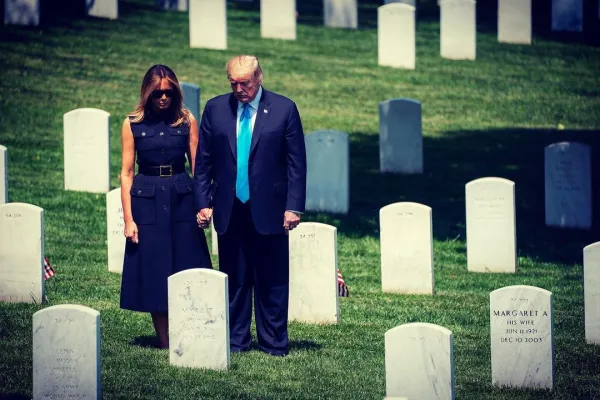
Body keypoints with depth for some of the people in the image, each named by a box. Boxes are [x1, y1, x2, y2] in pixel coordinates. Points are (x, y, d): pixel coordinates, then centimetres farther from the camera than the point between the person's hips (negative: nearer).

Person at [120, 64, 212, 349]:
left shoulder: (187, 121, 3)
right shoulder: (133, 124, 1)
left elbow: (197, 165, 4)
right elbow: (126, 173, 1)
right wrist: (128, 219, -5)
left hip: (182, 199, 1)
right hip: (147, 200, -1)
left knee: (186, 270, 1)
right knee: (154, 273, 2)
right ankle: (165, 342, 8)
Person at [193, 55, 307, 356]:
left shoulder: (283, 109, -2)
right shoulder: (215, 109, 5)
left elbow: (297, 162, -1)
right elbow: (203, 160, 8)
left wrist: (294, 206, -7)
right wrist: (203, 203, 1)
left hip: (269, 210, -2)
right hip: (229, 211, 2)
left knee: (272, 281, 3)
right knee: (234, 280, 7)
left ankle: (273, 343, 11)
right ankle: (235, 341, 15)